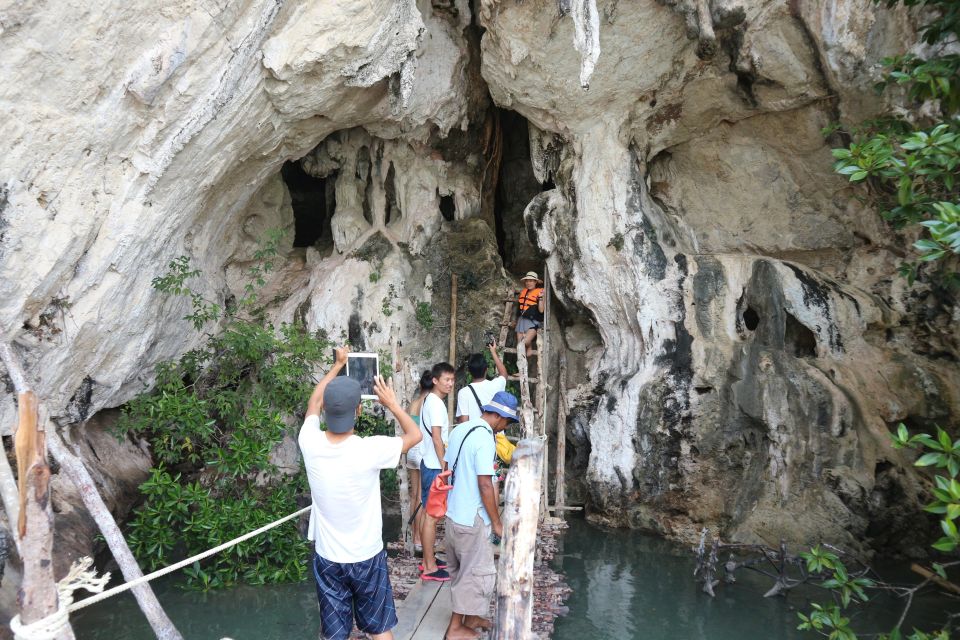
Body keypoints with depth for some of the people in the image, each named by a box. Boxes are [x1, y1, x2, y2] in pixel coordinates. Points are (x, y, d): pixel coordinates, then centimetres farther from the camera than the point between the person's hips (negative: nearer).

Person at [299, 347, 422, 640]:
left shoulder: (310, 444, -16)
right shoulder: (370, 450, -25)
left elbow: (313, 402, 6)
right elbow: (415, 434, -6)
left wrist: (338, 364, 17)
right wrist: (392, 403, 6)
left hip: (327, 558, 3)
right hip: (367, 557, -2)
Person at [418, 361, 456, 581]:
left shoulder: (430, 400, 12)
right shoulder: (436, 403, -18)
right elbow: (437, 438, -22)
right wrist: (444, 466, -19)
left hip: (429, 464, 10)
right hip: (435, 466, -10)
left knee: (428, 513, 15)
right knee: (432, 516, -4)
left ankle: (428, 560, 24)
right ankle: (429, 567, 3)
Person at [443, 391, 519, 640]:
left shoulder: (460, 429, 5)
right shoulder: (484, 438, -22)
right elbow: (485, 485, -22)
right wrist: (497, 522, -13)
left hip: (453, 513, 9)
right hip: (471, 518, -9)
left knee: (462, 570, 20)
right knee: (477, 572, 5)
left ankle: (470, 616, 34)